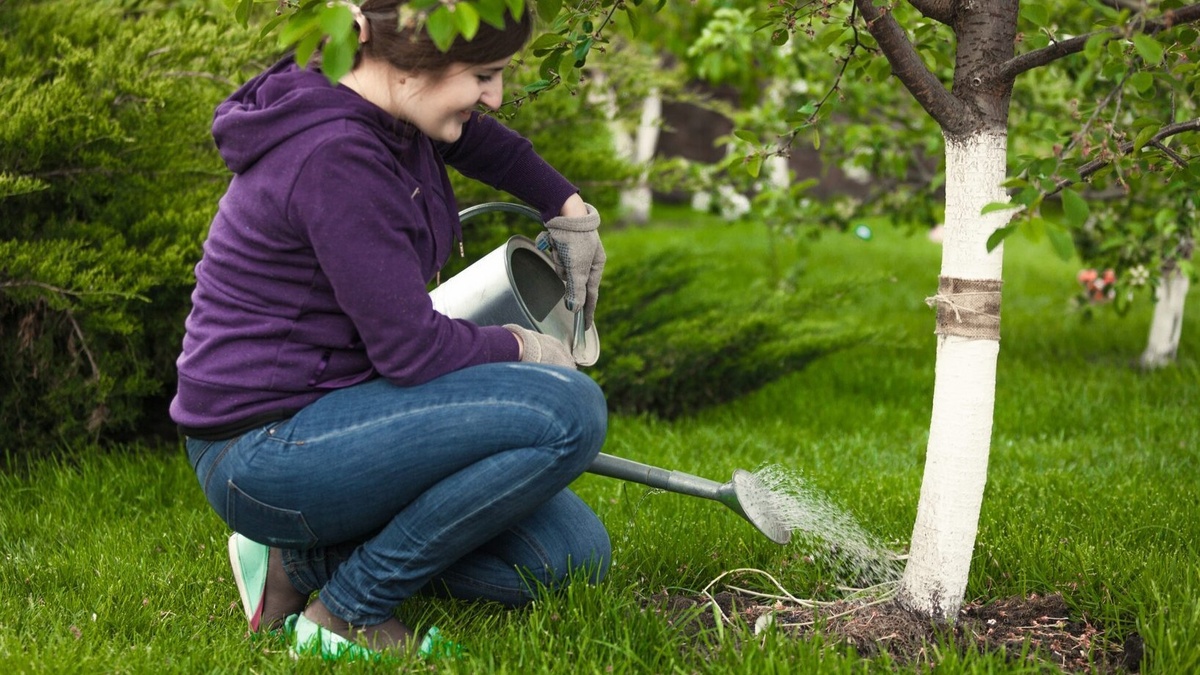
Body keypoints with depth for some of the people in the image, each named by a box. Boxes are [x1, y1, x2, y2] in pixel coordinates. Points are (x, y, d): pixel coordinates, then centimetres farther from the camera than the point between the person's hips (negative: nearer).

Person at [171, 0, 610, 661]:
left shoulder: (392, 118, 5)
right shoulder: (335, 154, -24)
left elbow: (479, 140, 31)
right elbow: (410, 349, -22)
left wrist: (570, 211, 29)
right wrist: (520, 347, -5)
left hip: (328, 407, 10)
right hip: (264, 448, -10)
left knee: (575, 555, 5)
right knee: (566, 411, -24)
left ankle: (301, 560, 8)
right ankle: (349, 610, -11)